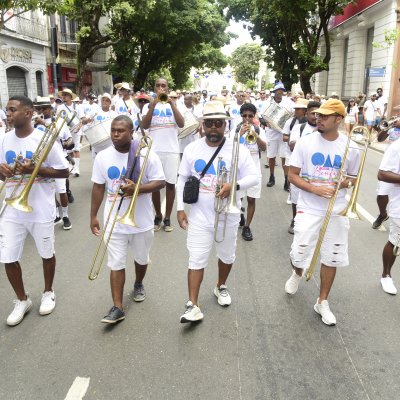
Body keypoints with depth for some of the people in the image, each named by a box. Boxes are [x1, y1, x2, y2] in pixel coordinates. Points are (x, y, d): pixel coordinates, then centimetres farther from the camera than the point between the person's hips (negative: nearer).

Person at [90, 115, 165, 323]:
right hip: (114, 221, 1)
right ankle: (117, 307, 9)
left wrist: (137, 188, -27)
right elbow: (98, 187, 4)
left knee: (141, 258, 20)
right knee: (116, 264, 1)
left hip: (141, 220, 0)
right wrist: (93, 216, 5)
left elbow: (160, 182, -10)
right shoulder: (102, 157, -3)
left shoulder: (147, 155, -12)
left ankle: (139, 284, 48)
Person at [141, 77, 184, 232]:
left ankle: (167, 217, 14)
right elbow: (144, 125, -9)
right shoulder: (149, 105, 9)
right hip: (154, 150, 0)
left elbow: (181, 124, -7)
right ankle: (158, 215, 20)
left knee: (170, 183, 3)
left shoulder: (174, 104, 10)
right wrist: (154, 103, -13)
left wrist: (171, 103, -13)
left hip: (172, 150, 0)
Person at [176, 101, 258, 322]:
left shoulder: (238, 150, -10)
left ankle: (220, 286, 45)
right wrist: (180, 208, 0)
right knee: (196, 260, -1)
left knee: (226, 256, 19)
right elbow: (182, 179, 5)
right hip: (199, 216, 0)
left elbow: (254, 177, -8)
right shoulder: (192, 149, -3)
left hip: (228, 216, 0)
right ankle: (193, 305, 6)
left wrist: (234, 186, -28)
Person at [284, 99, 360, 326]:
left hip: (337, 211, 1)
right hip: (309, 209, -1)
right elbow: (292, 175, -4)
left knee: (332, 257, 8)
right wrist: (315, 189, -19)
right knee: (299, 254, 0)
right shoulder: (305, 143, -6)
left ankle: (323, 302, 27)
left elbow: (354, 178, 11)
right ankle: (297, 274, 39)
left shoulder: (350, 148, -3)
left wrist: (345, 183, -14)